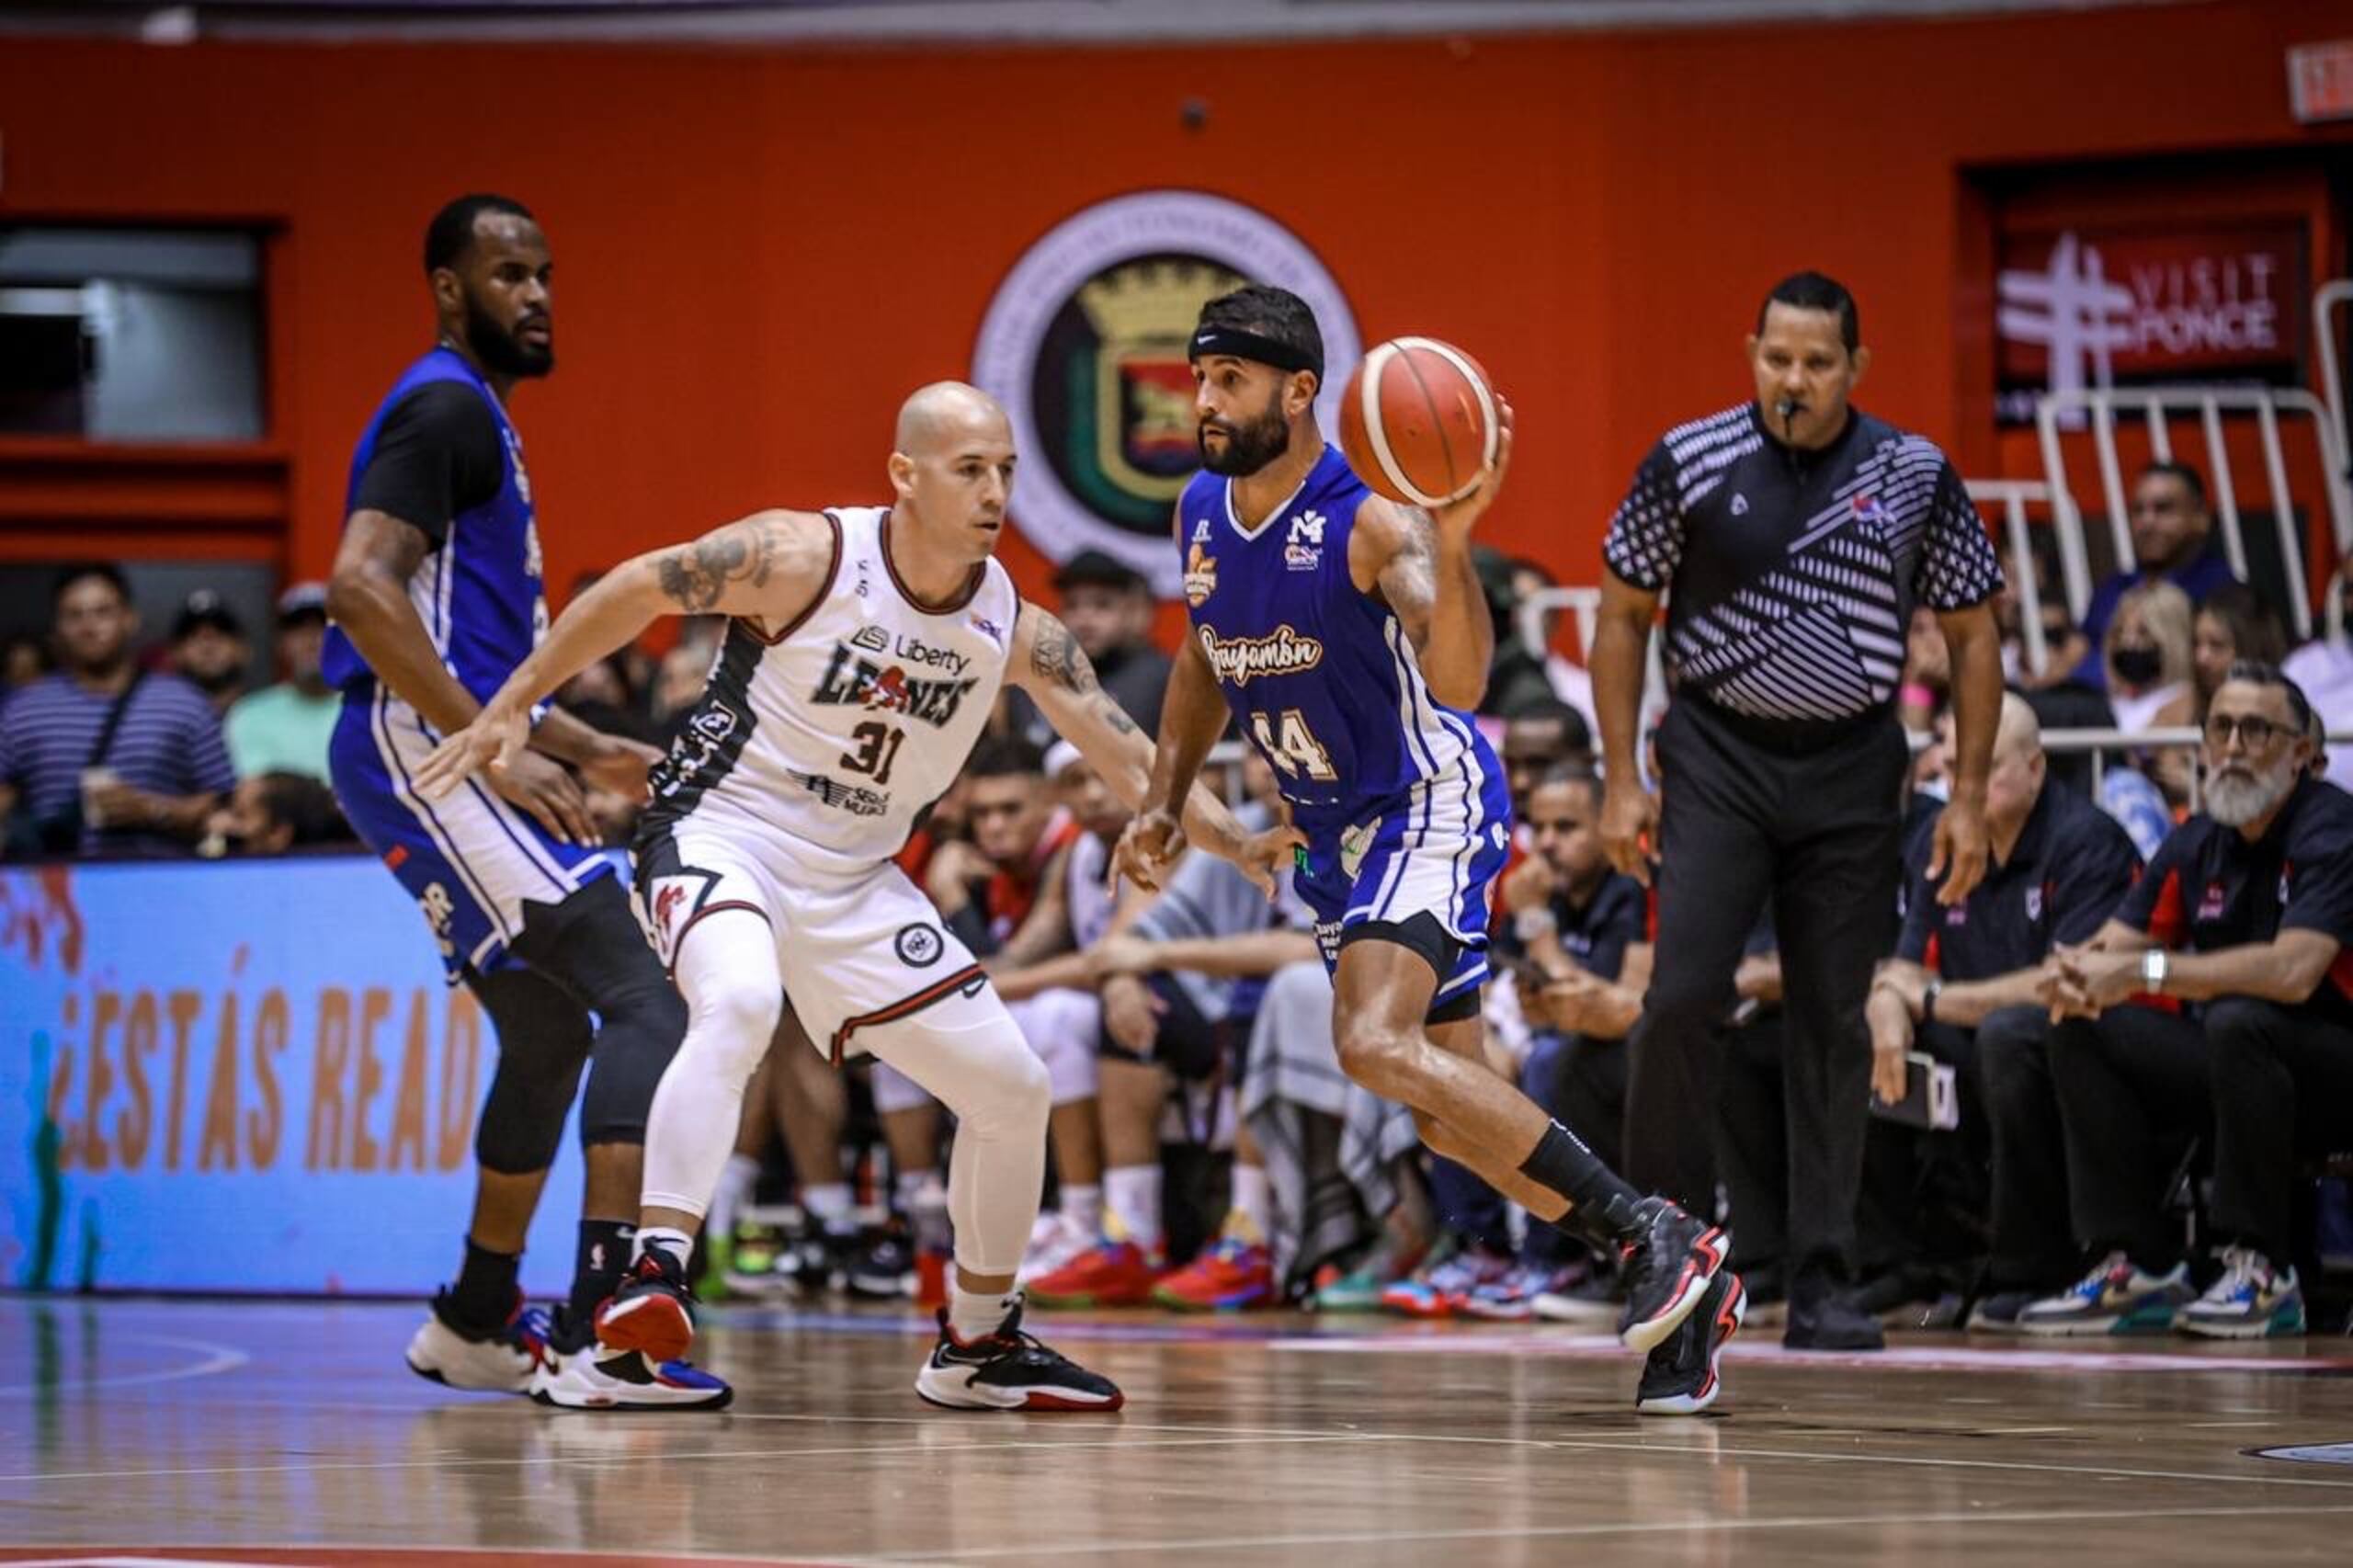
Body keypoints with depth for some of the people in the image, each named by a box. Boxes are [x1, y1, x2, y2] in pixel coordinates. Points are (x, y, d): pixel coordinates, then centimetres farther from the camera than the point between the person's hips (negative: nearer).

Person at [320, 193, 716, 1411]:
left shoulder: (476, 418, 23)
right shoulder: (445, 409, -9)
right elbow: (360, 587, -23)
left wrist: (587, 750, 26)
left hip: (439, 757, 11)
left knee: (550, 1031, 23)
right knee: (645, 999, -19)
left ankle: (475, 1323, 36)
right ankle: (600, 1333, -28)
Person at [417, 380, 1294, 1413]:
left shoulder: (1015, 629, -3)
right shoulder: (805, 557, -17)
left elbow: (1131, 758, -2)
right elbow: (631, 592, -7)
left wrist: (1236, 845, -16)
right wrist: (511, 708, -6)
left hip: (854, 880, 6)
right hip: (722, 835, -6)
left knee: (1012, 1087, 5)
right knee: (739, 1003, -39)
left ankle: (976, 1345, 24)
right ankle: (654, 1271, -39)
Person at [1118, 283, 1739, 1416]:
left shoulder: (1369, 517, -23)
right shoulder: (1202, 512, 1)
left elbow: (1459, 683, -38)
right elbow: (1205, 663, 20)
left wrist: (1452, 541, -52)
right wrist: (1163, 803, 11)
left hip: (1427, 803, -9)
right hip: (1336, 829, 9)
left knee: (1377, 1045, -30)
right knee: (1450, 1119, 9)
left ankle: (1648, 1234, -22)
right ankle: (1686, 1290, 20)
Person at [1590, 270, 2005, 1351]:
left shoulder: (1916, 476, 0)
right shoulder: (1689, 462, -3)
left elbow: (1971, 635, 7)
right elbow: (1622, 614, 5)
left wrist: (1967, 798, 1)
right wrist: (1621, 782, -1)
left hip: (1852, 772, 1)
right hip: (1717, 761, -1)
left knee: (1834, 1026, 1)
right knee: (1683, 995, -14)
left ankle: (1821, 1288, 6)